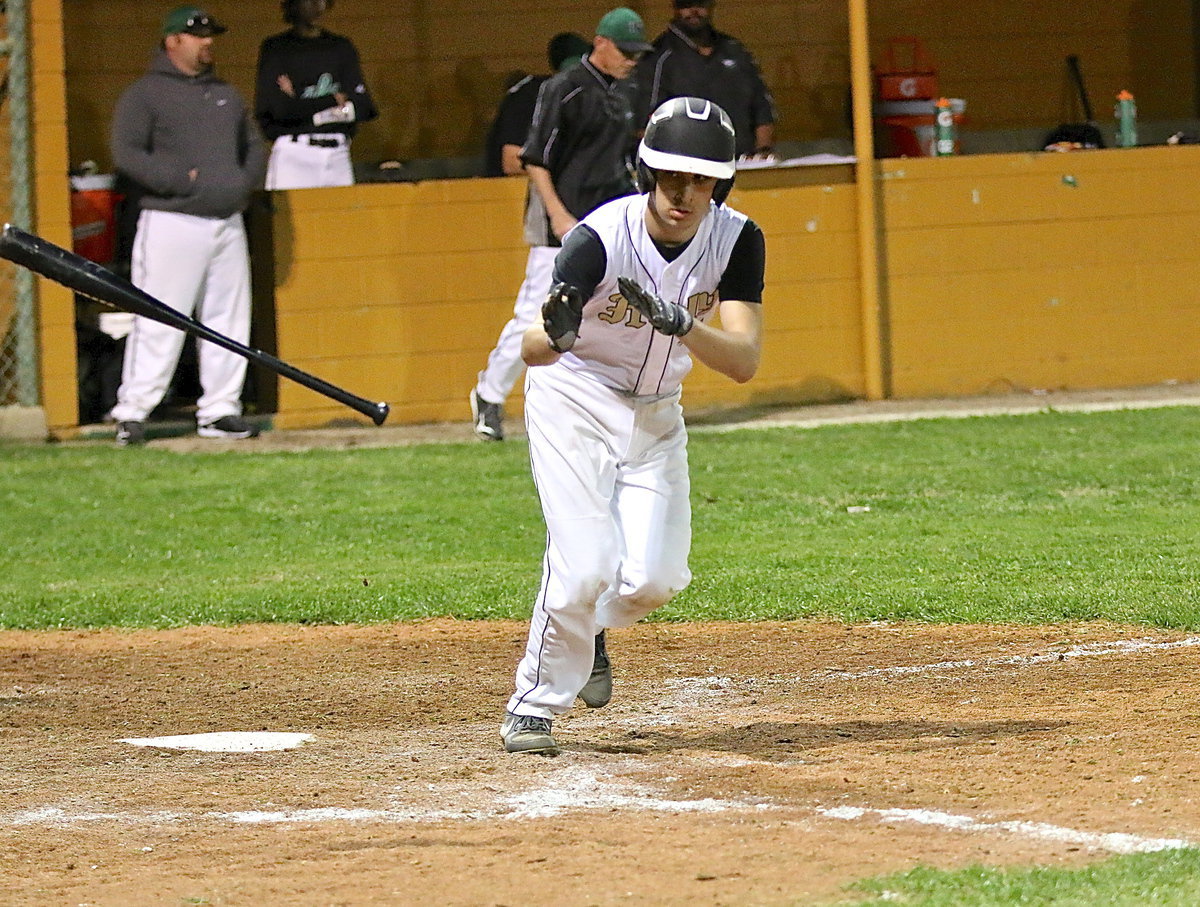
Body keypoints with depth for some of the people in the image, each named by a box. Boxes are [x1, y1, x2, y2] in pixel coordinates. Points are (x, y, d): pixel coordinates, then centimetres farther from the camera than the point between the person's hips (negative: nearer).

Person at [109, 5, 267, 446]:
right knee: (160, 323, -10)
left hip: (228, 223, 7)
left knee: (229, 320, 6)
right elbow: (127, 154, -11)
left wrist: (245, 182, 6)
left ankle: (219, 409, 13)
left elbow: (254, 146, 26)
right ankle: (131, 413, -7)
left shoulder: (226, 95, 19)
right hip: (173, 223, -7)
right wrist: (183, 181, -16)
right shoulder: (144, 95, -2)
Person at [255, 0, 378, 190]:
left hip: (337, 154, 3)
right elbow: (279, 108, -9)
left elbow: (363, 107, 3)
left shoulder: (342, 47, 16)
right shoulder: (276, 48, 5)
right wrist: (336, 102, -5)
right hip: (294, 153, -3)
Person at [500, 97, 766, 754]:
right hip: (574, 399, -4)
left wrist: (681, 325, -44)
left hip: (656, 414, 4)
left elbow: (744, 362, -25)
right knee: (586, 564, -19)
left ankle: (590, 631, 27)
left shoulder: (736, 240, -17)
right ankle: (533, 707, 0)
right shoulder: (601, 238, -28)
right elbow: (532, 350, -33)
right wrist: (557, 336, -57)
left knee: (654, 577, -7)